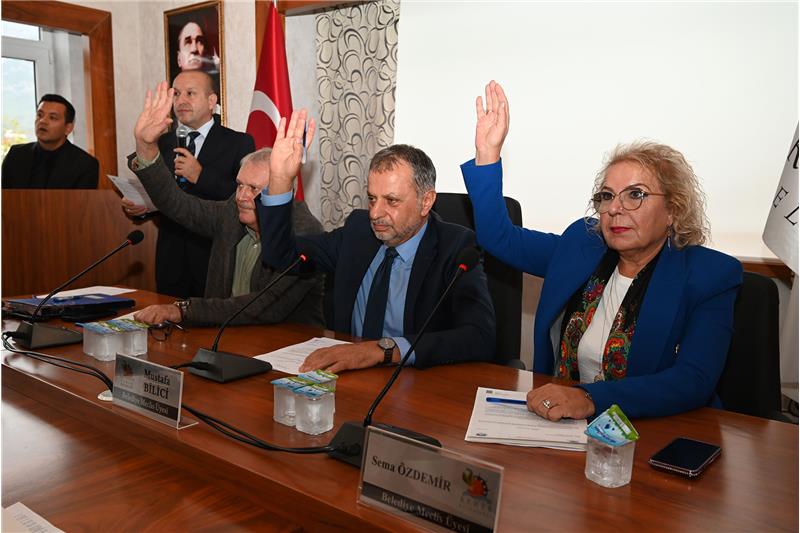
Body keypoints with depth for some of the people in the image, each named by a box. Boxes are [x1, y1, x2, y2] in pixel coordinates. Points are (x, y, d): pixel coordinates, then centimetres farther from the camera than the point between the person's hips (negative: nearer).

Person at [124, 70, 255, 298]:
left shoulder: (239, 143, -3)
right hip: (171, 260, 4)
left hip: (216, 261, -4)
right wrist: (138, 205, -4)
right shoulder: (163, 143, 12)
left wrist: (201, 176, -19)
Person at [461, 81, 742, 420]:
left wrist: (590, 398, -32)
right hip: (558, 418, 5)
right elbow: (499, 237, 10)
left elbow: (693, 382, -19)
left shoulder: (711, 276, -8)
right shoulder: (581, 245, 5)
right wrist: (487, 155, -2)